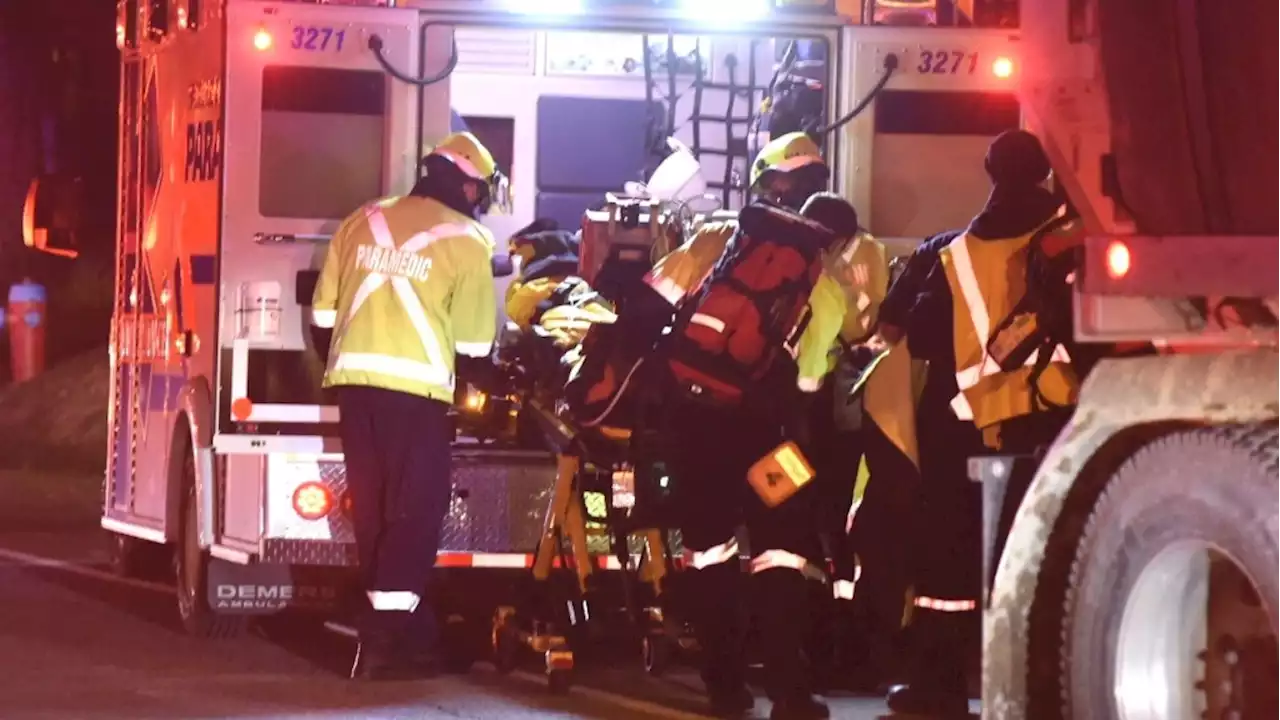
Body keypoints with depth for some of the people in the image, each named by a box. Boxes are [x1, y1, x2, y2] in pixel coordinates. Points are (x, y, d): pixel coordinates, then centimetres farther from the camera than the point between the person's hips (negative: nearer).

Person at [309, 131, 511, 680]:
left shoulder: (362, 222, 14)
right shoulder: (466, 242, -1)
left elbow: (324, 313, 15)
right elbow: (473, 347, 1)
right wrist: (477, 376, 22)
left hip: (353, 378, 6)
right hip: (416, 386, -6)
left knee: (374, 508, 12)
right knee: (415, 510, -1)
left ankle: (397, 623, 21)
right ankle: (387, 638, -8)